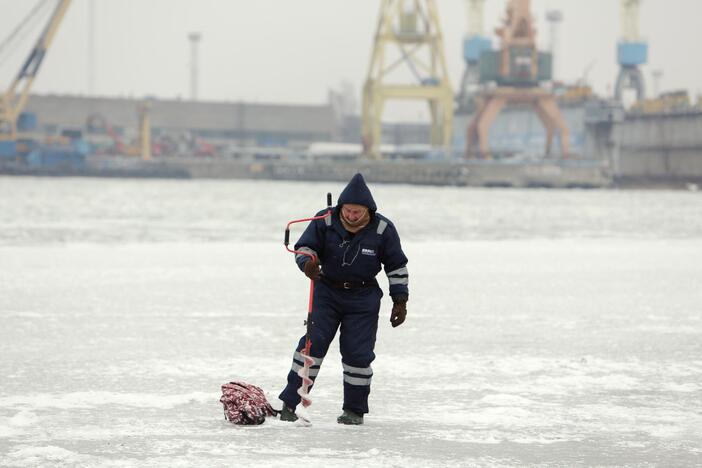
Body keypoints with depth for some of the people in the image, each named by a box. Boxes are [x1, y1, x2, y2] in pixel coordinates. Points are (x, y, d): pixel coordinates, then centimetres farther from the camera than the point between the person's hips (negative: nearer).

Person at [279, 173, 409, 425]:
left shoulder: (383, 229, -10)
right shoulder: (325, 222, -11)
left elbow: (397, 267, 0)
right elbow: (304, 247, -4)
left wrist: (400, 301, -2)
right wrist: (307, 263, -28)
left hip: (364, 298, 0)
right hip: (327, 291, 0)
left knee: (357, 353, -2)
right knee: (313, 343, -10)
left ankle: (354, 409, 13)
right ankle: (289, 402, -6)